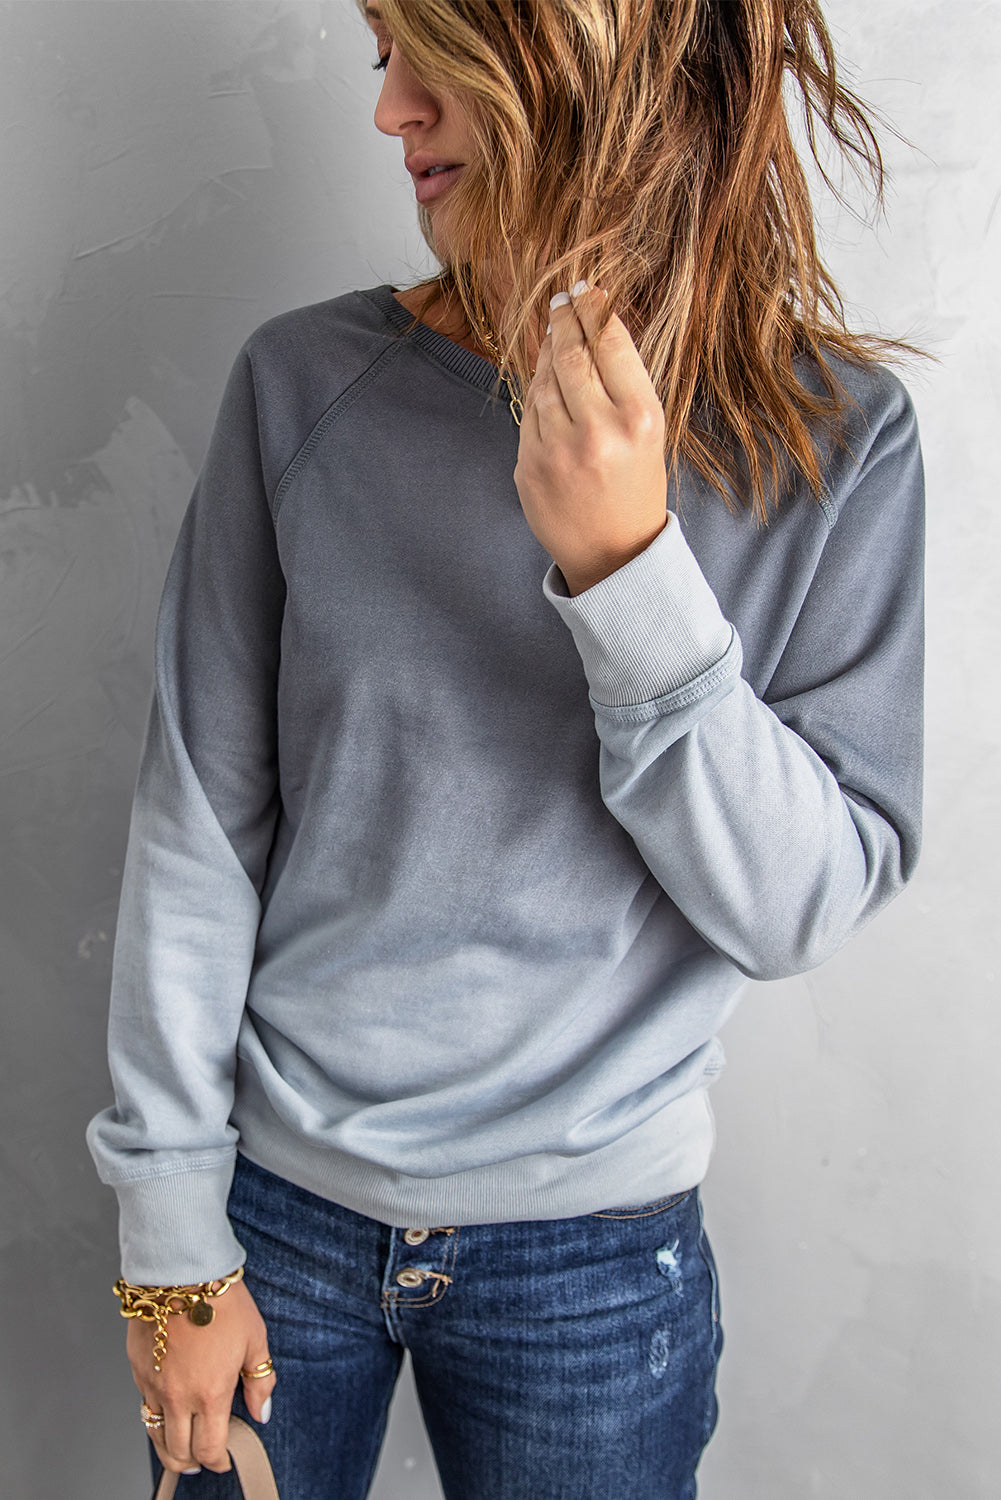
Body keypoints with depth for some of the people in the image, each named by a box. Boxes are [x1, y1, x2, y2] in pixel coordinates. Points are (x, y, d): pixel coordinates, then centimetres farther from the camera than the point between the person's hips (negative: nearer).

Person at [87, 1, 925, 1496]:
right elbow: (195, 827, -6)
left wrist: (627, 570, -25)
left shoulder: (837, 434, -9)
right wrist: (173, 1228, -4)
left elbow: (805, 909, -13)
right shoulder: (306, 382, -8)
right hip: (275, 1198, 1)